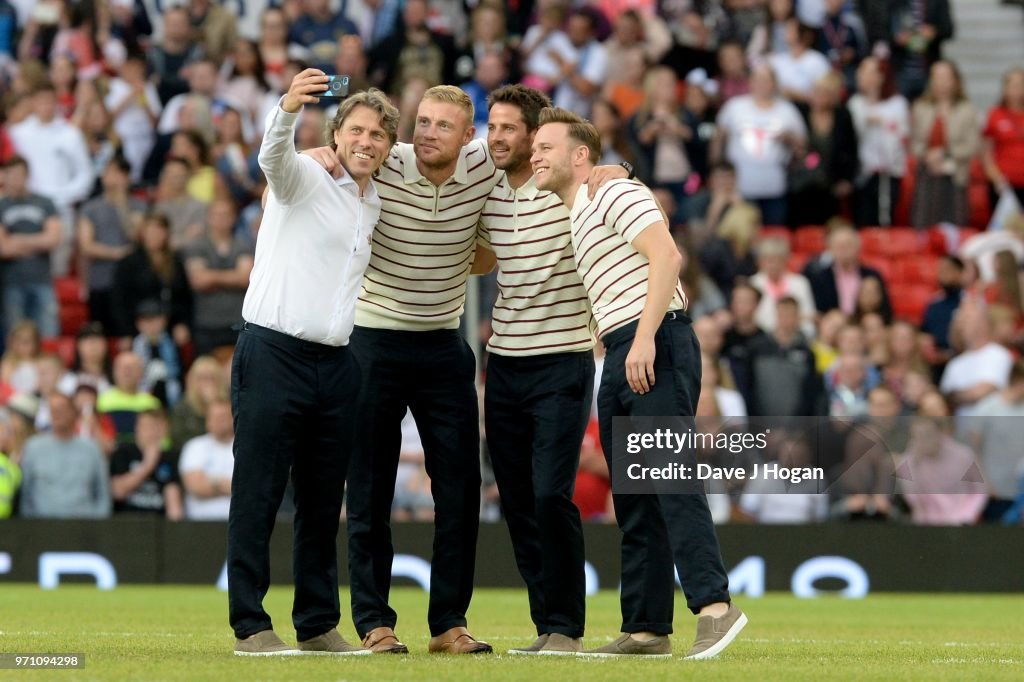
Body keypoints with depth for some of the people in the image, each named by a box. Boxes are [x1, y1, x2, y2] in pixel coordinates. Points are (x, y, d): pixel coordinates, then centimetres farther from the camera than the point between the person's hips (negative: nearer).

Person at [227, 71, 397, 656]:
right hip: (273, 353, -6)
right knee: (259, 495, -5)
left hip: (336, 363, 7)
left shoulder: (376, 206, 16)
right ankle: (251, 625, -3)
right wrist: (290, 108, -49)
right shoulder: (305, 180, -4)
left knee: (324, 502, 10)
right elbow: (273, 155, -26)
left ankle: (319, 624, 17)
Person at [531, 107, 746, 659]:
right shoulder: (575, 219, 26)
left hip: (656, 348, -10)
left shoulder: (613, 193, -3)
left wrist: (645, 338, -23)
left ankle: (713, 604, -28)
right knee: (632, 502, 7)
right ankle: (647, 628, 8)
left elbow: (666, 256, -17)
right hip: (619, 357, 10)